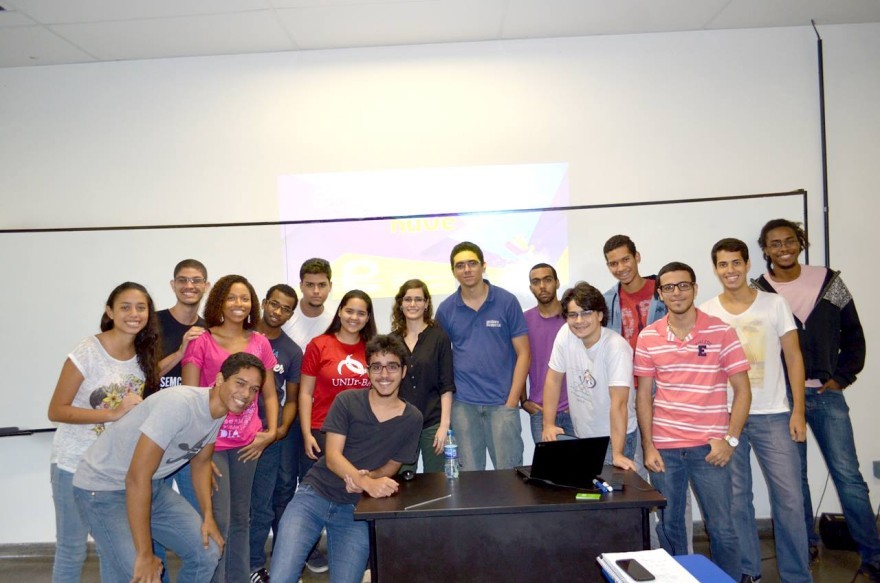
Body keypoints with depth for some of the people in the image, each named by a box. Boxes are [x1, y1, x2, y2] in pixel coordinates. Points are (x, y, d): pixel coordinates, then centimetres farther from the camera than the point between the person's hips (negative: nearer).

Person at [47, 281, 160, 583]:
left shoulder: (144, 353, -1)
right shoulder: (87, 351, -18)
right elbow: (56, 411, -16)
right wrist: (113, 414, -25)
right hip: (76, 465, -5)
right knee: (71, 550, 8)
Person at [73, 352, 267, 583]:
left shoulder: (220, 411, -4)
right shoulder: (180, 404, -31)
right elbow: (136, 478, -31)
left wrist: (208, 516, 0)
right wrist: (144, 554, -27)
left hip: (153, 486, 8)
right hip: (102, 486, -8)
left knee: (207, 553, 3)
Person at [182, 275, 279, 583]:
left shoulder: (260, 343, 6)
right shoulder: (201, 342, -5)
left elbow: (269, 394, 12)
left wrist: (271, 431, 0)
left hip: (247, 443, 4)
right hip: (211, 444, -4)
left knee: (240, 519, 14)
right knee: (218, 522, -3)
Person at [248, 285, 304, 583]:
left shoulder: (292, 351, 5)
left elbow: (292, 398, 9)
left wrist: (282, 428, -8)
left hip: (280, 432, 2)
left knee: (285, 496, 8)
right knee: (260, 503, 3)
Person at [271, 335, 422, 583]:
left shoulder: (412, 419, -2)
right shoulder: (347, 401, -6)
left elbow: (392, 466, 6)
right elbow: (332, 456, -12)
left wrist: (366, 477, -17)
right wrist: (368, 483, -29)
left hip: (356, 509, 1)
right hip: (314, 495, -1)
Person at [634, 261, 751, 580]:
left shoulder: (721, 332, -3)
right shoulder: (648, 337, 2)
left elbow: (742, 390, -1)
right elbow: (643, 395, 6)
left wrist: (730, 439, -9)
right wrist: (648, 446, 0)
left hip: (709, 446, -2)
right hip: (664, 447, 2)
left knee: (721, 528, 3)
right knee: (669, 525, 11)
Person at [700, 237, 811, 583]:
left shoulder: (774, 304, 1)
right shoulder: (706, 313, 1)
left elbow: (793, 358, 3)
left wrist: (798, 411, -3)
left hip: (773, 415, 0)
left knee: (789, 499, 1)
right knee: (735, 498, 7)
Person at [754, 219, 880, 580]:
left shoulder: (828, 282, 3)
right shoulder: (758, 292, -3)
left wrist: (842, 377, 2)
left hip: (827, 393, 1)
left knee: (848, 475, 2)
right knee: (794, 476, 10)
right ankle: (807, 545, 27)